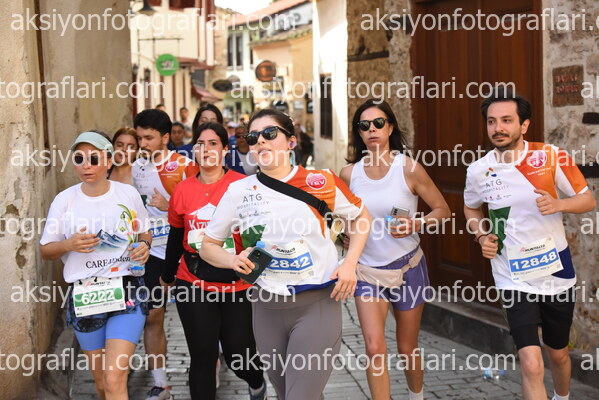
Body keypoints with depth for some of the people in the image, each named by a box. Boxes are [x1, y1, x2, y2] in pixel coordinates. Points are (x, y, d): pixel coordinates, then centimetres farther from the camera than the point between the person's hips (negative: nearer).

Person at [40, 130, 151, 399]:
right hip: (84, 296, 2)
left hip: (126, 293, -1)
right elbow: (45, 251, 5)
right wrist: (69, 244, -15)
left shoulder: (128, 194, 0)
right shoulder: (64, 200, -2)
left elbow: (144, 233, 16)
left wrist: (144, 245, -7)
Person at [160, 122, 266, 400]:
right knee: (202, 356, 2)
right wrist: (168, 275, 25)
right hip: (193, 284, 2)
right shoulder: (182, 190, 2)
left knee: (238, 354, 5)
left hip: (236, 284, -1)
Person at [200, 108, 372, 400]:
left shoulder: (320, 182, -7)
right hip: (268, 305, 3)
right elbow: (208, 246, 8)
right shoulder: (238, 191, -2)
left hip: (318, 303, -3)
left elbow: (361, 216, 9)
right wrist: (233, 261, -13)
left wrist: (350, 263, -4)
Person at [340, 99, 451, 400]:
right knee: (374, 347, -14)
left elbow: (442, 210, -5)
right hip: (367, 269, 1)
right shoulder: (349, 174, -4)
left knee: (407, 349, 13)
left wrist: (416, 224, -21)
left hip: (407, 267, -1)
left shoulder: (409, 168, -12)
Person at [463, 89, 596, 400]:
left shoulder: (551, 157, -11)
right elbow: (471, 208, 14)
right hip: (514, 278, -1)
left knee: (558, 354, 21)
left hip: (556, 272, 1)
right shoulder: (478, 171, -7)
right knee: (531, 364, -15)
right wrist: (481, 237, -5)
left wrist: (558, 204, -23)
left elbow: (588, 200, -3)